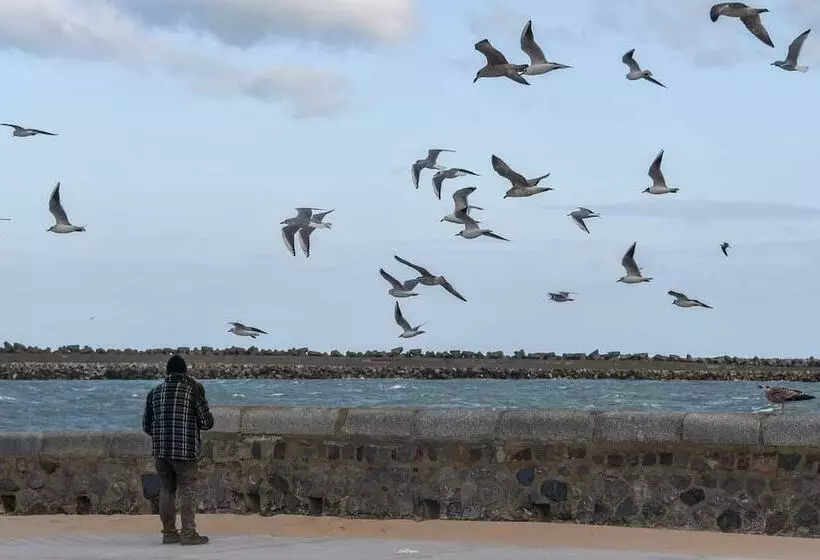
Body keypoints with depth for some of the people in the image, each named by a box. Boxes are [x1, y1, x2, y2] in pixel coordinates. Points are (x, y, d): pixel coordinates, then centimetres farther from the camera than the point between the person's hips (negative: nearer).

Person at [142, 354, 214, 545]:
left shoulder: (155, 392, 9)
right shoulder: (193, 389, -4)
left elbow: (146, 425, 12)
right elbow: (206, 422, -3)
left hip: (160, 450, 4)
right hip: (185, 450, -4)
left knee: (167, 490, 12)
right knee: (186, 491, -2)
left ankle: (169, 532, 12)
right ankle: (188, 533, -6)